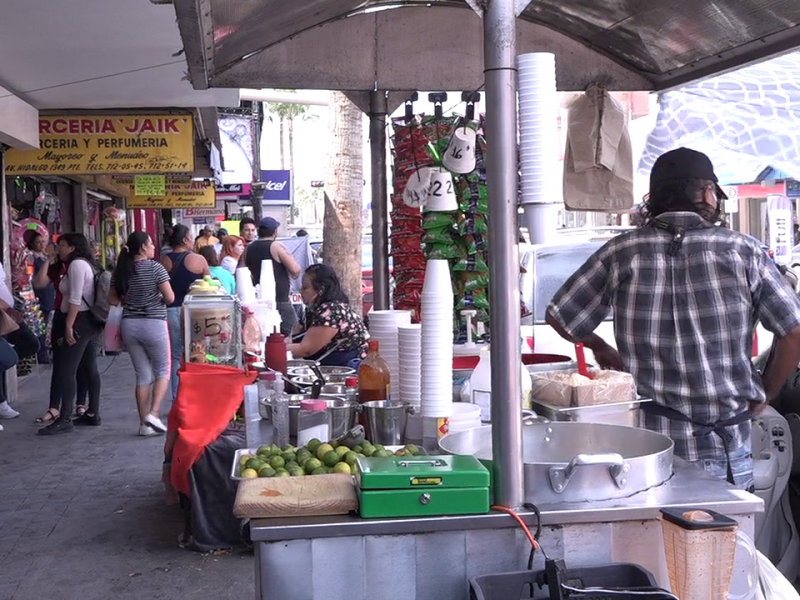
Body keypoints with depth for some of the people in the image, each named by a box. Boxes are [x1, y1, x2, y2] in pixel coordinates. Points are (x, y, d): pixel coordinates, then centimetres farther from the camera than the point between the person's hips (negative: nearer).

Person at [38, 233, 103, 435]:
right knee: (90, 368, 12)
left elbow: (75, 299, -19)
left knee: (66, 371, -10)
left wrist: (69, 325, -20)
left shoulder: (76, 264, -12)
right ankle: (93, 413, 16)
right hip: (91, 321, 11)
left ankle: (64, 420, -12)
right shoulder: (87, 264, 18)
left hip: (79, 321, -11)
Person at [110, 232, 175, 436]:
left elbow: (113, 300, 10)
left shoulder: (120, 271, 5)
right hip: (153, 324, -5)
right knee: (163, 370, 10)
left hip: (129, 325, 5)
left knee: (143, 374, 10)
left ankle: (144, 423, 10)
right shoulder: (155, 268, -10)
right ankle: (153, 413, -6)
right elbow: (170, 298, -11)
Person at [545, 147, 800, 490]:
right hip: (726, 444, -1)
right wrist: (764, 394, 10)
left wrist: (599, 347, 22)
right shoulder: (742, 250, -6)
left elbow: (559, 317, 3)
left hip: (646, 439, 1)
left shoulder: (621, 253, -4)